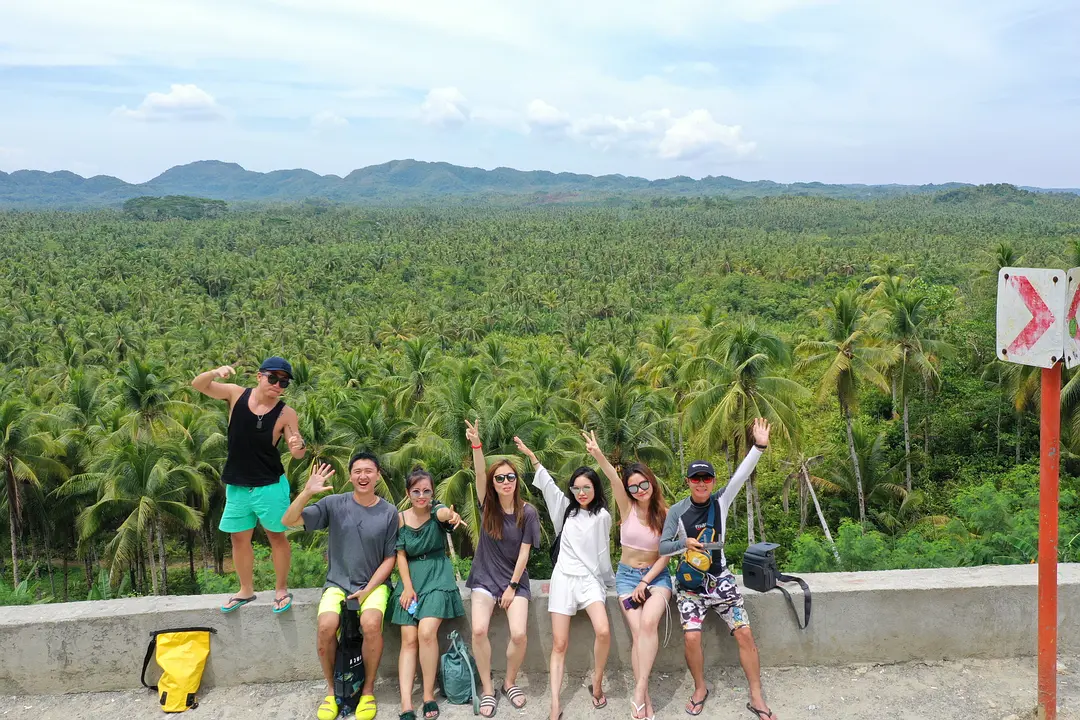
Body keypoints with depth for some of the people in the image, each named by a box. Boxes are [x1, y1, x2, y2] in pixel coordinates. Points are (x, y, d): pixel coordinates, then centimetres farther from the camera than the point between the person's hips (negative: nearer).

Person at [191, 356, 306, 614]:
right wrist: (215, 373, -26)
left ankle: (281, 590, 22)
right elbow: (198, 385, -4)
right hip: (237, 485, 3)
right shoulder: (236, 394, -6)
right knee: (239, 537, 14)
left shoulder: (286, 414, -13)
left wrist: (298, 446, -38)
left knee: (276, 535, 6)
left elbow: (297, 454, -12)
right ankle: (246, 590, 30)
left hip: (270, 486, -3)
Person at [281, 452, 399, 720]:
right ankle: (331, 690, -1)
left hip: (374, 583, -1)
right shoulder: (335, 504, -3)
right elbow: (289, 521, -10)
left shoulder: (389, 512, -3)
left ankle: (368, 690, -6)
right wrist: (308, 492, -26)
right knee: (326, 626, -27)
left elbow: (390, 558, 1)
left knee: (371, 624, -30)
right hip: (338, 582, 1)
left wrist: (368, 590, -10)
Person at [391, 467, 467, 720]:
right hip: (411, 578, 3)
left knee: (426, 632, -20)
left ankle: (429, 695, -4)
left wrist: (452, 516, -57)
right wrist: (407, 586, -9)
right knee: (409, 640, -7)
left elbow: (444, 513, -32)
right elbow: (401, 555, 3)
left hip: (437, 577, -3)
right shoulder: (400, 518, 2)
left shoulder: (437, 510, -6)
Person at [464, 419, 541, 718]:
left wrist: (512, 586, -8)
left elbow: (524, 553, -5)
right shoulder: (488, 506, -3)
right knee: (479, 629, -23)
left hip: (515, 580, -1)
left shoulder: (527, 512, -5)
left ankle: (510, 682, 8)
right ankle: (487, 689, -3)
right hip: (485, 578, 1)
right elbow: (479, 474, -20)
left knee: (519, 634, -20)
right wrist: (476, 444, -35)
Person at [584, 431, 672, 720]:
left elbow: (665, 555, -3)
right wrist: (598, 455, -45)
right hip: (627, 575, 0)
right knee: (638, 632, -18)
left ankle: (639, 691, -25)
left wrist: (645, 583, -13)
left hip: (657, 576, 0)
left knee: (649, 622, -29)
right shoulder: (627, 507, -6)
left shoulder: (664, 513, -5)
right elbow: (614, 479, -26)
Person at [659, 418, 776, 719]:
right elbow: (662, 547, -3)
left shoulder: (721, 501, -4)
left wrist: (759, 447, -33)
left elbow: (740, 476, -19)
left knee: (744, 633, -5)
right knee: (692, 637, -13)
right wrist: (684, 543, -23)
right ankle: (700, 688, 13)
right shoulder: (677, 511, -6)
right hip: (691, 583, -1)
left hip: (720, 579, 1)